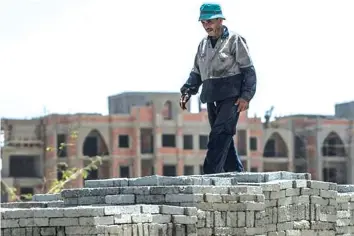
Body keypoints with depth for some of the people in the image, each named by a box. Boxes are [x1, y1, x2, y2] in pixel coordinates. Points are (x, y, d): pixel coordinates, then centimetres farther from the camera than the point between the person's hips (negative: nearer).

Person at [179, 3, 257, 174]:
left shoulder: (234, 40, -2)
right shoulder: (203, 44, 17)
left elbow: (249, 70, -4)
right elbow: (196, 72, 22)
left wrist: (246, 96, -13)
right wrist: (187, 92, 6)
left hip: (231, 97, -7)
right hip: (212, 99, 7)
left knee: (220, 134, -16)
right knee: (224, 137, 8)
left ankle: (210, 173, -23)